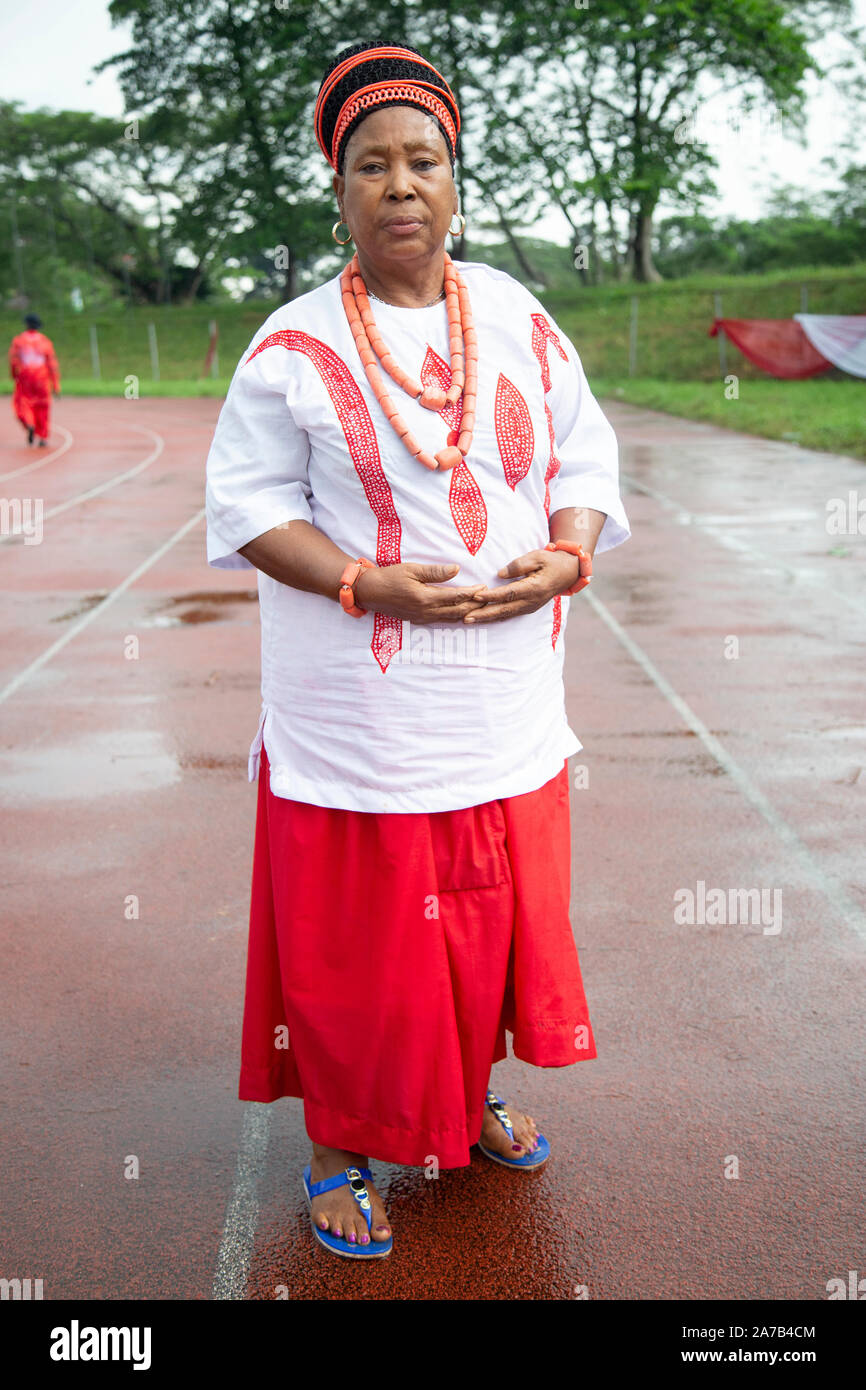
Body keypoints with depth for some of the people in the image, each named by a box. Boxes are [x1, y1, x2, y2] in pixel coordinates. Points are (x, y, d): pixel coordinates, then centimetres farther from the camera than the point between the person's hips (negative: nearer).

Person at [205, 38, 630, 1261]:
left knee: (493, 919, 18)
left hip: (505, 712, 4)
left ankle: (473, 1095, 44)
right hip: (356, 723, -3)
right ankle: (340, 1148, 29)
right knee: (351, 942, 7)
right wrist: (366, 585, -20)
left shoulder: (521, 322, 6)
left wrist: (565, 557, -11)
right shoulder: (292, 348, -5)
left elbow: (586, 463, 9)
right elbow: (249, 508, -6)